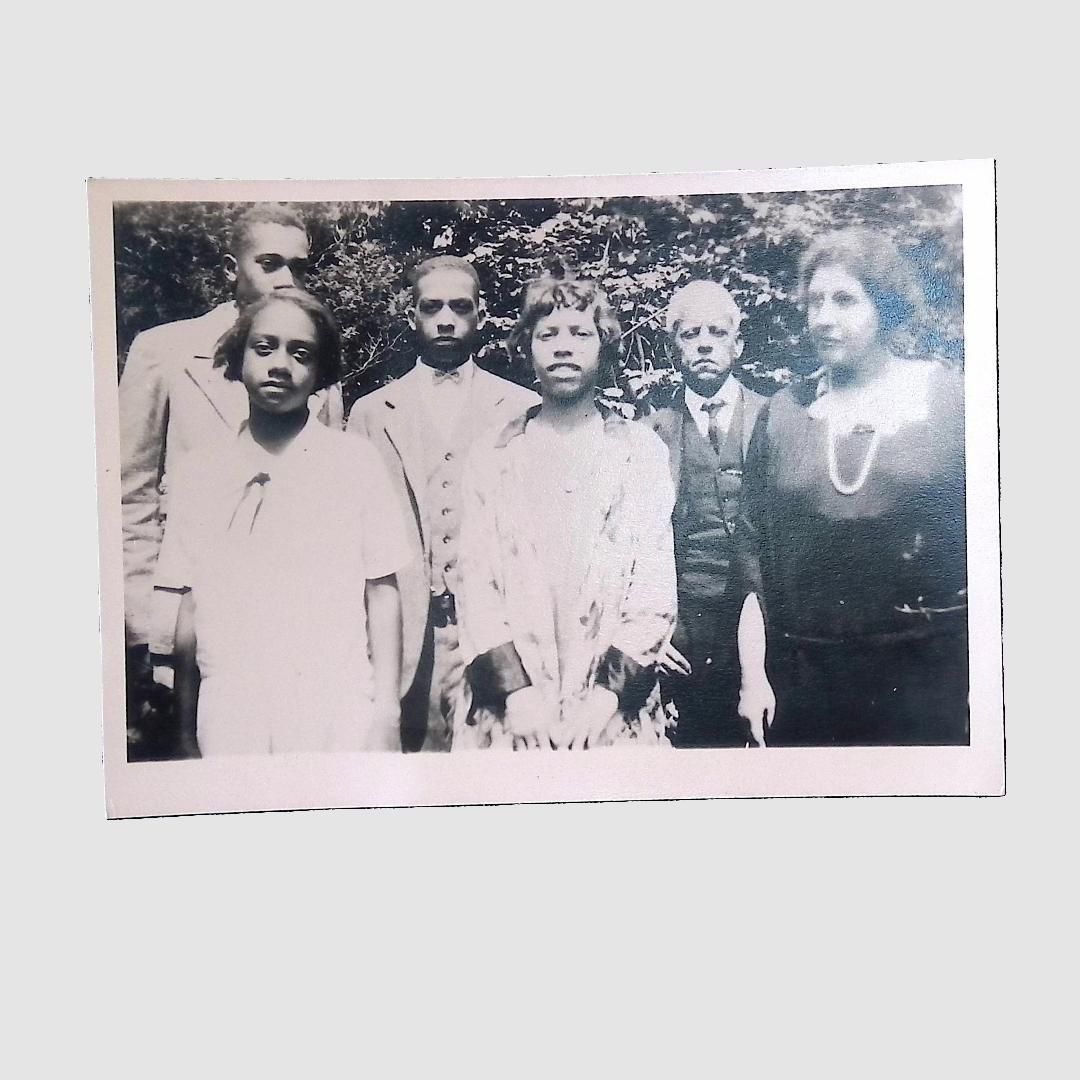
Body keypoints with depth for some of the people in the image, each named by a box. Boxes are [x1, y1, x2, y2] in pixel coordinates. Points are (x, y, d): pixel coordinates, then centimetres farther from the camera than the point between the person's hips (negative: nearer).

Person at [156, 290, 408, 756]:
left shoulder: (356, 461, 1)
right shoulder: (198, 471, 8)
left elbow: (381, 591, 0)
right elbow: (190, 602, 10)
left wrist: (386, 709, -4)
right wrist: (187, 729, 9)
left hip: (337, 711, -2)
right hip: (227, 715, 2)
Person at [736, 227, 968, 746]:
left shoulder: (949, 399, 1)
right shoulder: (783, 414, 6)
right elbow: (753, 548, 6)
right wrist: (752, 676, 2)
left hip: (927, 672, -1)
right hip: (802, 680, 2)